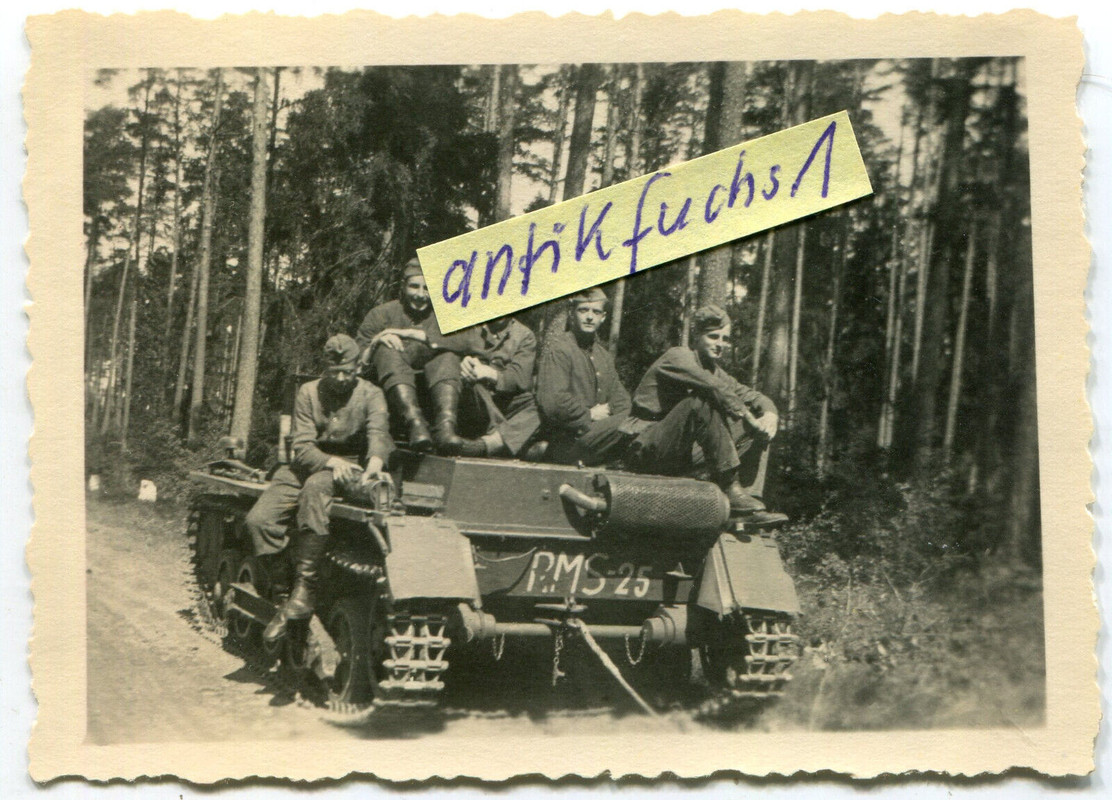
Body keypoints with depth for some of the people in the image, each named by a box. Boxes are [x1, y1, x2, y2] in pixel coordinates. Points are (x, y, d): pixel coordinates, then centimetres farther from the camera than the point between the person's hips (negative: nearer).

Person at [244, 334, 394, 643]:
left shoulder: (370, 394, 0)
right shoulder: (308, 392, 5)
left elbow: (378, 430, -21)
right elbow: (301, 446, -4)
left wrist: (375, 462, -43)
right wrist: (330, 461, -25)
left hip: (350, 467, -4)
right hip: (309, 464, 4)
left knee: (316, 486, -38)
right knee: (258, 519, -18)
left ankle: (304, 590, -38)